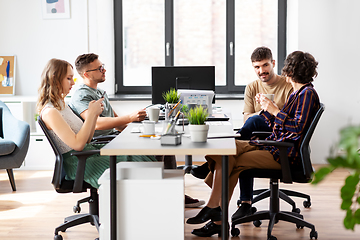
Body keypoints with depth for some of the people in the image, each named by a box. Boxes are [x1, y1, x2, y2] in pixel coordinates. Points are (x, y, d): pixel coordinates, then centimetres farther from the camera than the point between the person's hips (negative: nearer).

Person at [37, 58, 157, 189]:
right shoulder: (50, 112, -15)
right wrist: (91, 113, -17)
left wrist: (94, 113, 0)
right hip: (77, 163, -9)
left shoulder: (61, 104, 15)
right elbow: (78, 144, -23)